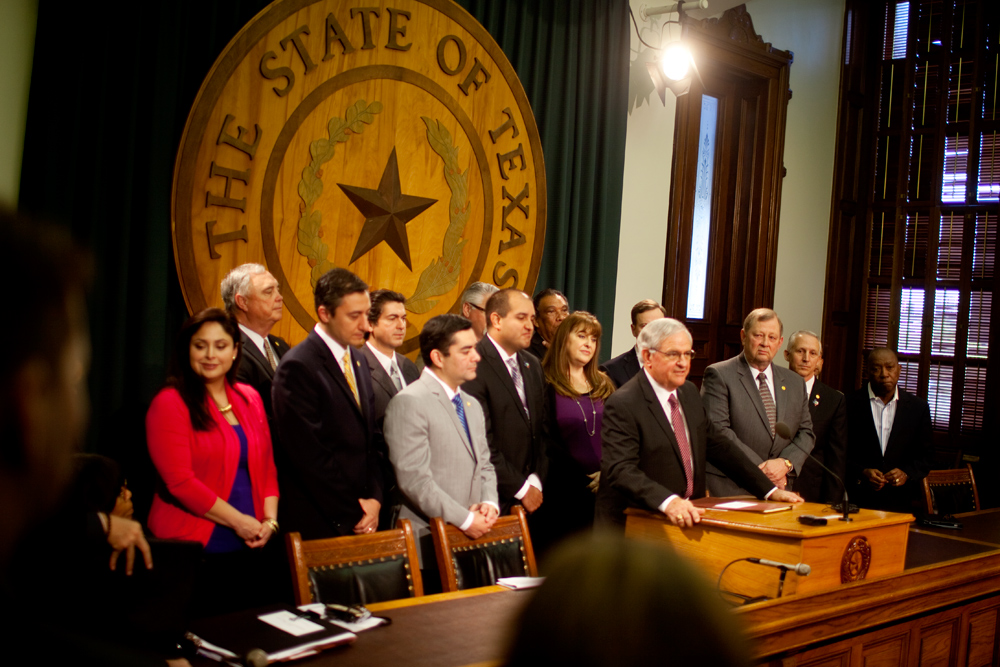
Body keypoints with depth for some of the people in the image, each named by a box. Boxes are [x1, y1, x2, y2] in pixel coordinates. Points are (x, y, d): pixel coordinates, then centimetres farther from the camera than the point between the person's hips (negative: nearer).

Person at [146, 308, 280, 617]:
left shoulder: (249, 399, 11)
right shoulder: (171, 403, -7)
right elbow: (180, 481, -13)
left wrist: (270, 520, -1)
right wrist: (238, 521, -11)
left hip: (248, 548, 5)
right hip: (195, 547, -5)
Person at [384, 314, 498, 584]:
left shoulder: (472, 405, 18)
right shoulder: (408, 402, -10)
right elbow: (414, 480, -17)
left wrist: (489, 503, -1)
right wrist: (465, 520, -16)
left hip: (475, 539, 7)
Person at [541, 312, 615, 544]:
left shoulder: (603, 385, 15)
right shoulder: (546, 385, -2)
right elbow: (547, 441, -7)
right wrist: (586, 479, -11)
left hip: (605, 490, 4)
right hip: (568, 494, -4)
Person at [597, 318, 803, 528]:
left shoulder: (689, 392, 12)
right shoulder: (623, 404, -12)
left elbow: (719, 446, 17)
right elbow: (620, 469, -22)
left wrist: (769, 490, 10)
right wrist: (668, 502, -36)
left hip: (689, 516, 5)